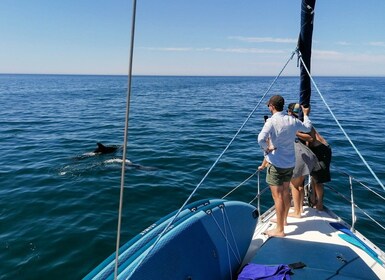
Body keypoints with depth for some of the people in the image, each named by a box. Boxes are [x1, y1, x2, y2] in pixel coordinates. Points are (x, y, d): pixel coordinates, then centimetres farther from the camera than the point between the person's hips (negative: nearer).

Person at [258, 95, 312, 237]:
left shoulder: (272, 121, -17)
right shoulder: (292, 120, 1)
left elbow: (261, 139, -33)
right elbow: (307, 128, 21)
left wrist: (267, 148, -13)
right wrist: (306, 114, 37)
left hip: (276, 164, -7)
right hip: (290, 163, 7)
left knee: (278, 196, -1)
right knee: (285, 191, 22)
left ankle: (279, 230, 5)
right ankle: (284, 219, 40)